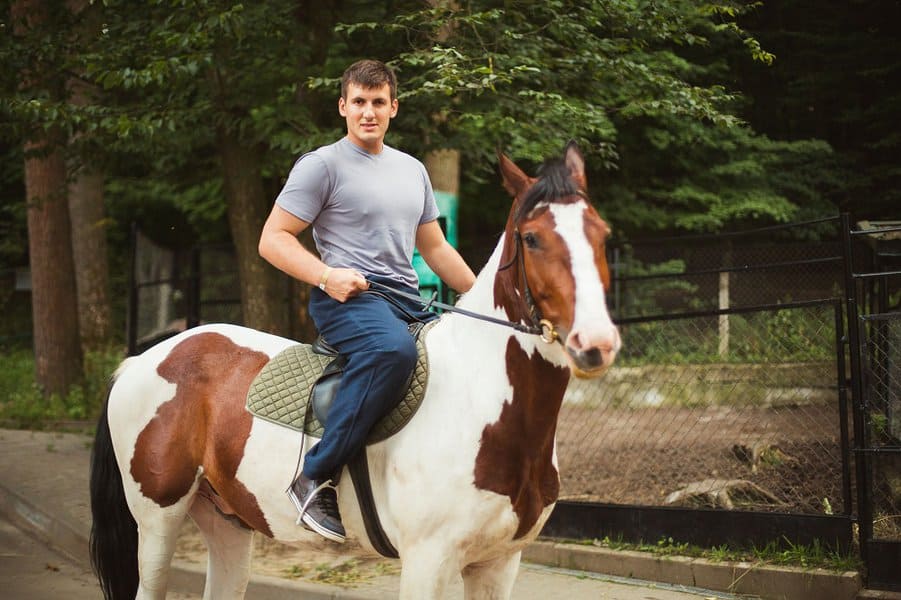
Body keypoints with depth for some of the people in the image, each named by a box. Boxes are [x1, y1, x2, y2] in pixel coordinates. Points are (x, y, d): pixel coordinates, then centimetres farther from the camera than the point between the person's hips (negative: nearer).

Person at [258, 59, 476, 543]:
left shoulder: (412, 170, 21)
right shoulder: (322, 165, 0)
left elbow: (436, 249, 28)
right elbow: (273, 239, -5)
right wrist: (327, 275, -20)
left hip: (408, 301, 8)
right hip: (348, 298, -8)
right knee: (392, 348, -39)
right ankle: (315, 477, -35)